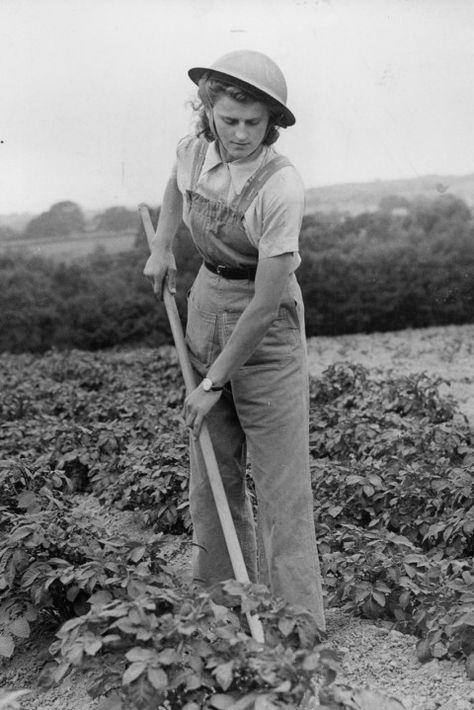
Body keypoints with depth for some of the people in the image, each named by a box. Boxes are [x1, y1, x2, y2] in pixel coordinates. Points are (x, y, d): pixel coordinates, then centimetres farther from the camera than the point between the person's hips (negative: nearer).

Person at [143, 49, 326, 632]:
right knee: (211, 472, 11)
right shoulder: (193, 149, -5)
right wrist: (161, 246, 10)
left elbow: (266, 303, -24)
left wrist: (214, 382, -18)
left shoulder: (281, 186, -24)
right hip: (206, 305, 6)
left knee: (280, 481, -3)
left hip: (266, 328, -6)